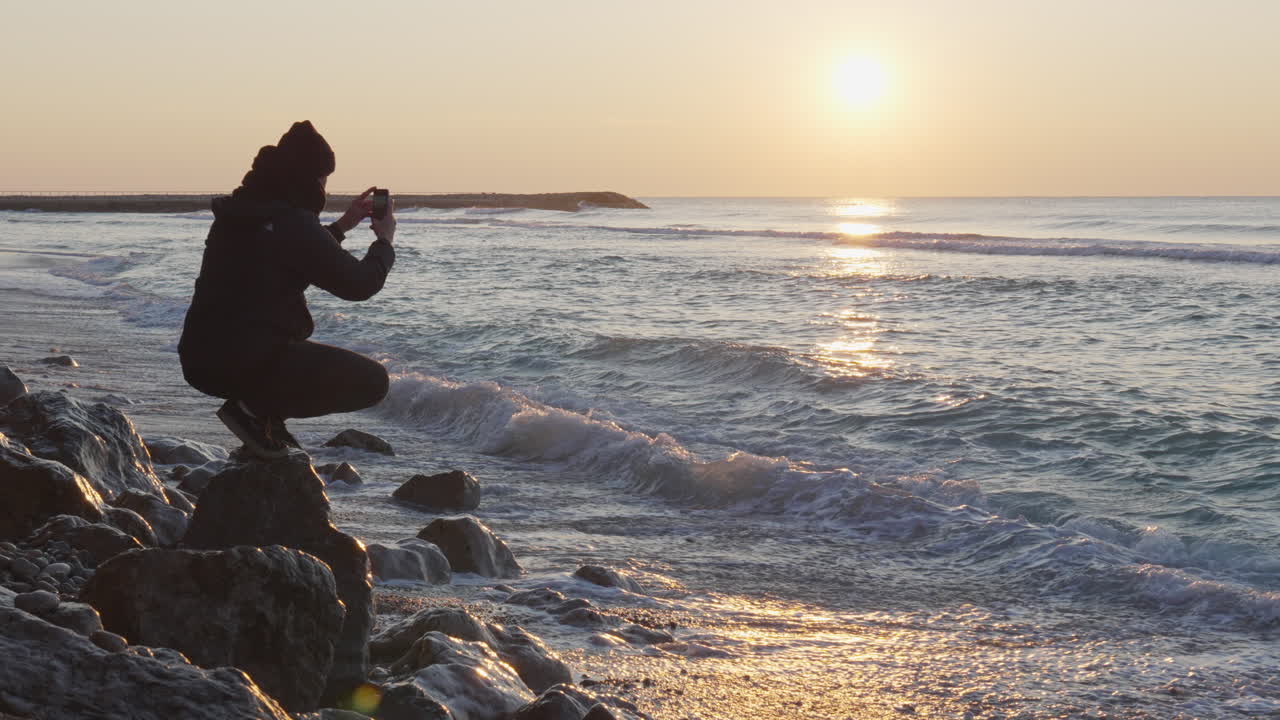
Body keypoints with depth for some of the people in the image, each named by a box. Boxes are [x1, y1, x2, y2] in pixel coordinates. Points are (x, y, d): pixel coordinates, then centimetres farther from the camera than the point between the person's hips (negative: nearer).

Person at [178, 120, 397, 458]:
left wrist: (341, 226, 30)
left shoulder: (239, 212, 13)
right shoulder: (294, 223, -14)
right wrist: (384, 240, 9)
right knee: (372, 381, -2)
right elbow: (359, 284, -8)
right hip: (248, 363, -9)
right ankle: (254, 410, -7)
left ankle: (259, 409, 12)